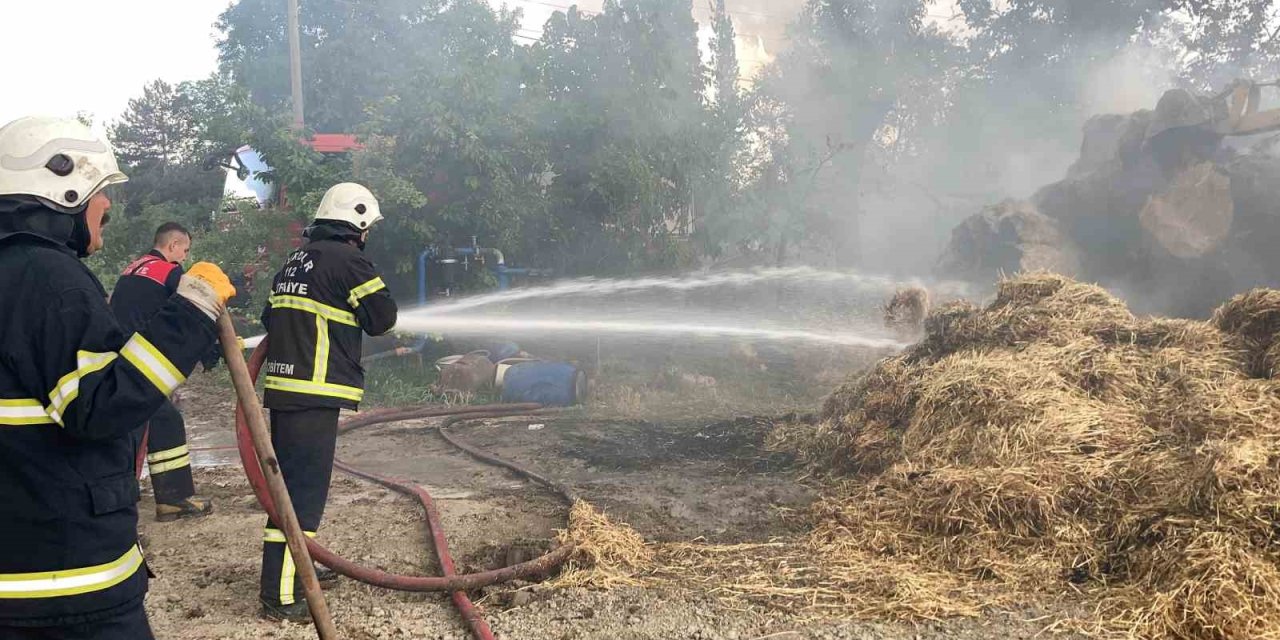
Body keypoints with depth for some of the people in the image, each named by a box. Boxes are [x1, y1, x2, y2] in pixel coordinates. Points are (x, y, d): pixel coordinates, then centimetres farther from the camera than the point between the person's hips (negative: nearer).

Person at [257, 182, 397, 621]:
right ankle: (281, 598, -3)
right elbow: (383, 317, -6)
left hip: (283, 387, 10)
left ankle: (281, 577, 32)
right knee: (304, 492, -6)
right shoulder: (346, 260, -10)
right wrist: (351, 311, 13)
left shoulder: (295, 261, 18)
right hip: (315, 394, -9)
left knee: (290, 486, 19)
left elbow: (270, 319, 22)